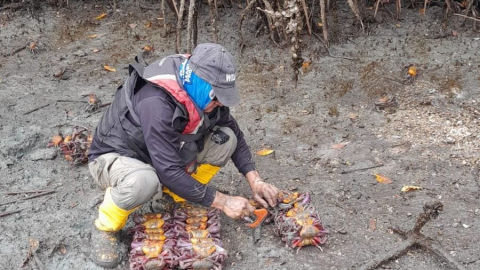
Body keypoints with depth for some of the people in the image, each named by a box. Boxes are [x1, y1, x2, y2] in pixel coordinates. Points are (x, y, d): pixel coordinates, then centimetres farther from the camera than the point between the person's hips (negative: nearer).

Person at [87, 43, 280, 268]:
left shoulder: (200, 93, -15)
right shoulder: (156, 103, -37)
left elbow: (235, 133, -1)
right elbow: (169, 172, -37)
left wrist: (254, 180, -11)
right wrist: (222, 201, -30)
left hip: (164, 154, 7)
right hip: (114, 157, -6)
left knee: (225, 139, -11)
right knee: (143, 181, -42)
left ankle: (178, 197, 6)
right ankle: (106, 228, -10)